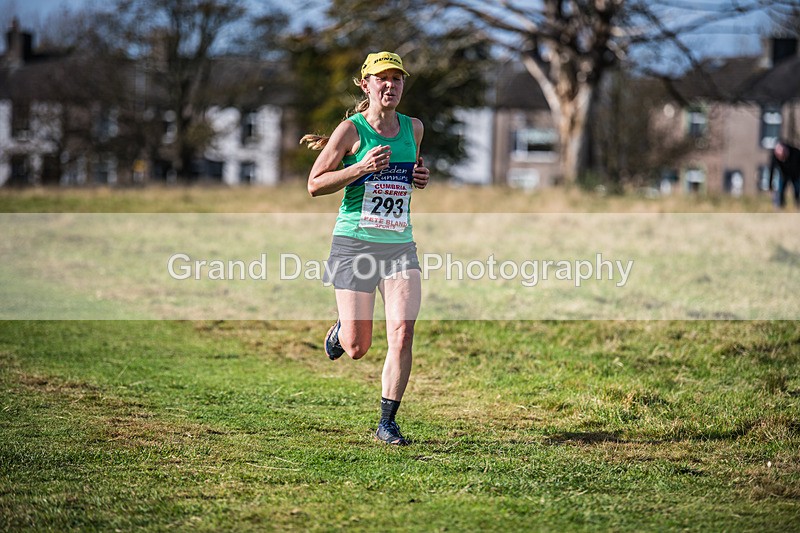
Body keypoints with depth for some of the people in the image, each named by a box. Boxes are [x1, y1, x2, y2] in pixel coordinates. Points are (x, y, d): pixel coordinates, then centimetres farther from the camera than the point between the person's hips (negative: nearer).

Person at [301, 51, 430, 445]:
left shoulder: (414, 128, 10)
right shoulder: (351, 129, -5)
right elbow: (314, 184, -5)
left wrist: (421, 178, 7)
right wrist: (361, 167, -18)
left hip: (400, 245, 4)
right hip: (354, 244, -3)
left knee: (402, 336, -12)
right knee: (357, 348, -2)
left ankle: (387, 423, 0)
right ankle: (339, 332, 36)